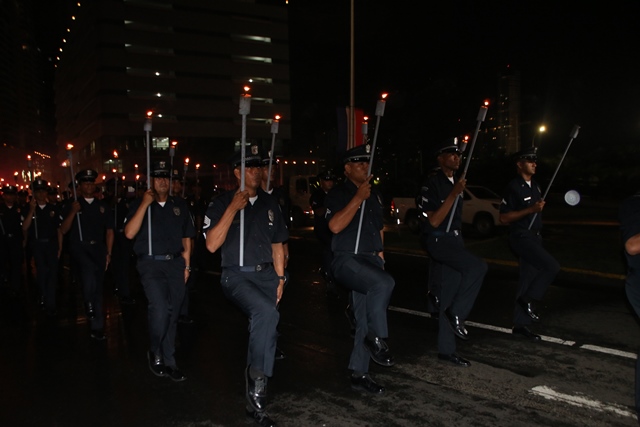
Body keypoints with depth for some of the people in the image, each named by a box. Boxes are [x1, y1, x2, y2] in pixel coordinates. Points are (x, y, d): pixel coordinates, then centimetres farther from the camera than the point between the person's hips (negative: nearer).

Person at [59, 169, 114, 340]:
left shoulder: (102, 206, 12)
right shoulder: (71, 206, 6)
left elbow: (109, 230, 12)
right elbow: (63, 230, 0)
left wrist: (108, 252, 5)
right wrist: (73, 212, -14)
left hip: (98, 249, 3)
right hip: (79, 248, -2)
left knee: (98, 287, 5)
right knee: (89, 270, -34)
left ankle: (97, 327, 15)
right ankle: (88, 302, -9)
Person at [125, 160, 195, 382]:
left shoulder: (180, 205, 12)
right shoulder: (139, 204, 4)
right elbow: (129, 233, -11)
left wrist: (186, 265, 8)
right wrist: (145, 204, -14)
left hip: (175, 263, 3)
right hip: (151, 264, -3)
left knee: (172, 314, 5)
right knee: (160, 308, -21)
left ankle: (169, 361, 18)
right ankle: (155, 353, 3)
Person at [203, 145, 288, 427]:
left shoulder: (269, 203, 14)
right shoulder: (222, 203, 1)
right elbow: (212, 244, -10)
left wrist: (280, 279, 10)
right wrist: (233, 208, -14)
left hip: (266, 274, 5)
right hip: (237, 276, -4)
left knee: (266, 325, -7)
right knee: (266, 312, -30)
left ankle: (255, 398, 7)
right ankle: (257, 385, -14)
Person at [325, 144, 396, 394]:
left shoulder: (374, 195, 17)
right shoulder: (338, 194, -4)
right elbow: (335, 226, -20)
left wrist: (380, 251, 19)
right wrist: (358, 198, -19)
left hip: (371, 260, 7)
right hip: (347, 259, -6)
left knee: (364, 320, 5)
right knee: (384, 282, -33)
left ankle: (359, 374, 15)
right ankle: (377, 338, -15)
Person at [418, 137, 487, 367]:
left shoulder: (455, 182, 14)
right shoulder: (432, 183, -12)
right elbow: (433, 221, -18)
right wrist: (453, 194, -22)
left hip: (453, 240, 8)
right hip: (437, 240, -8)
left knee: (450, 295, 7)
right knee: (478, 266, -27)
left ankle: (446, 350, 14)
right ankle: (457, 314, -10)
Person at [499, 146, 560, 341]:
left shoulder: (534, 186, 13)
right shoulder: (513, 187, -12)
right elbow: (504, 217, -17)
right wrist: (531, 210, -22)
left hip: (534, 237, 8)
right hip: (521, 237, -8)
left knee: (528, 280, 8)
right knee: (552, 266, -19)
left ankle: (520, 325, 15)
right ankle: (529, 300, -2)